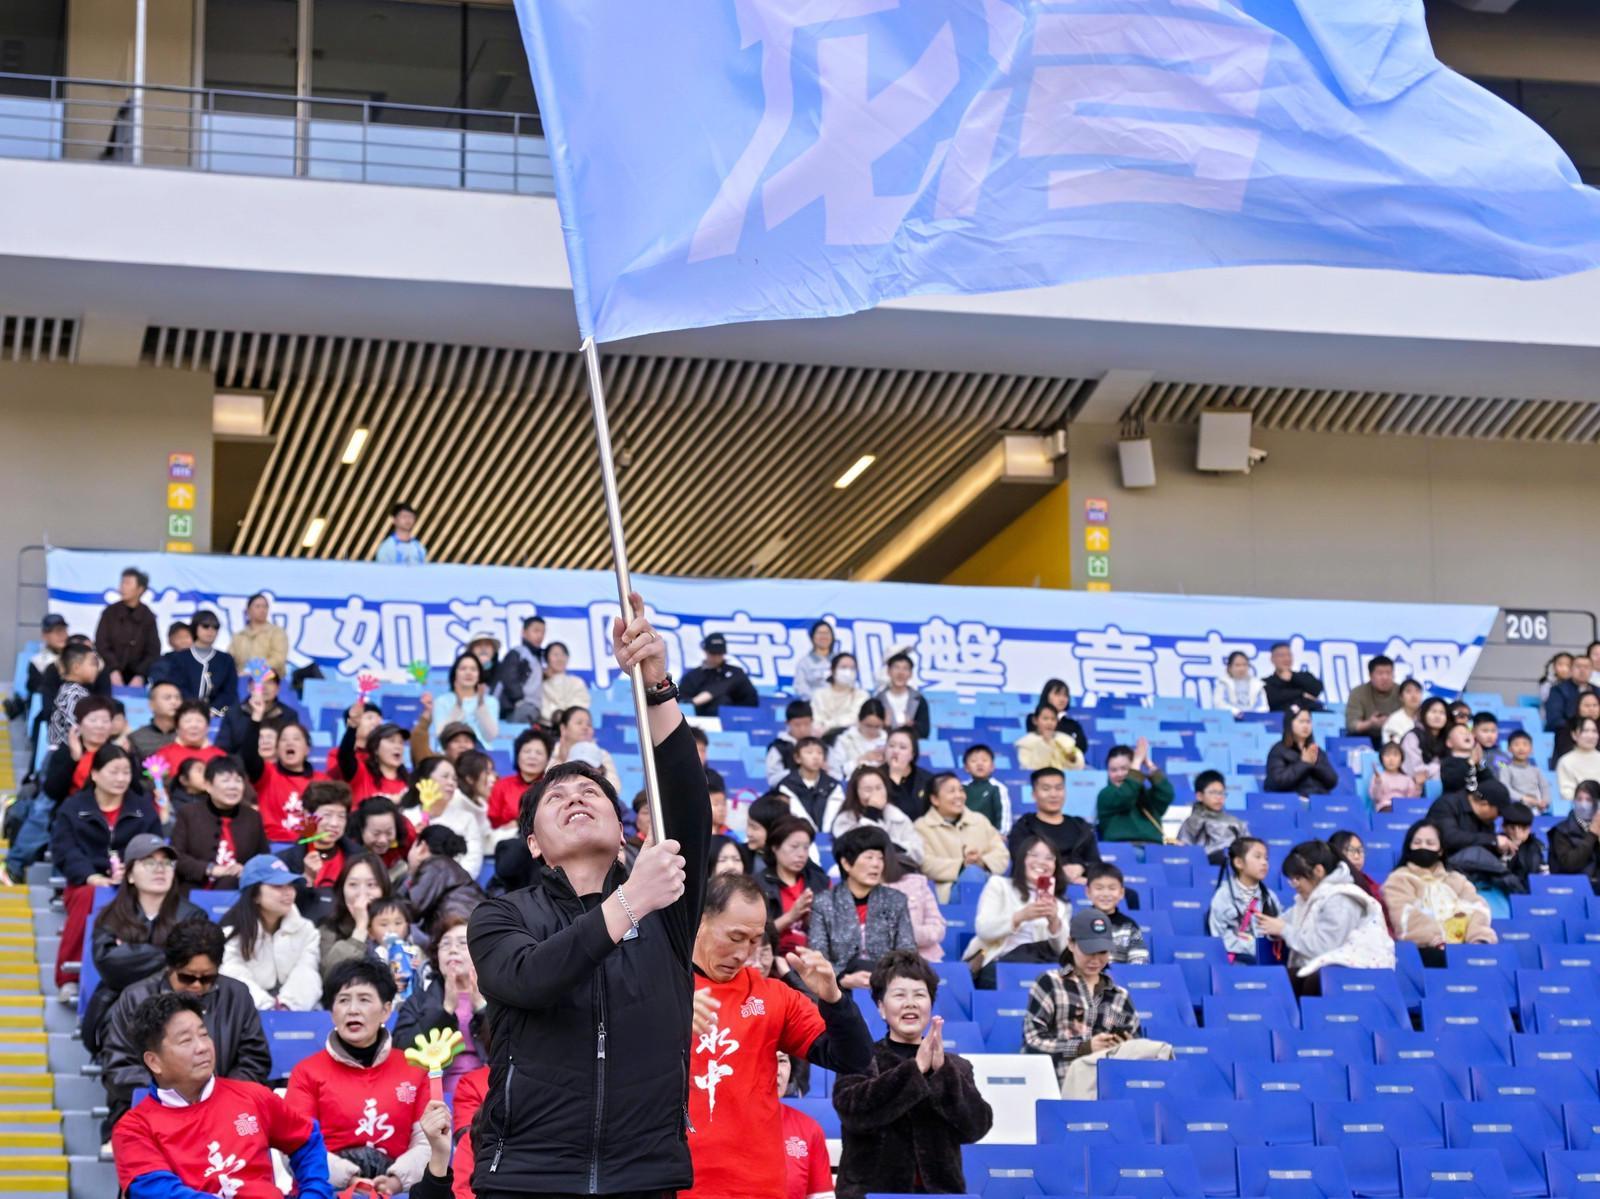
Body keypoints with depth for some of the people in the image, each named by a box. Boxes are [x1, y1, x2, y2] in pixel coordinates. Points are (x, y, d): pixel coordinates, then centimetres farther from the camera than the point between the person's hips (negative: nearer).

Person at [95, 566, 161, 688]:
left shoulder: (148, 617, 3)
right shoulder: (110, 613, 3)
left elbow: (153, 652, -1)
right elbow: (101, 645, -2)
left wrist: (140, 676, -15)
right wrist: (114, 671, -16)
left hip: (135, 676, 0)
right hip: (110, 674, 0)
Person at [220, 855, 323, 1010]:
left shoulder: (305, 929, 12)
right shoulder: (231, 933, 3)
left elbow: (306, 978, -4)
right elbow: (237, 984, -12)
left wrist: (287, 1006, -23)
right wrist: (269, 1008, -28)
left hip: (294, 1012, 2)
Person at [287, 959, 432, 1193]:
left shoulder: (413, 1069, 15)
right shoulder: (307, 1072, 10)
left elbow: (426, 1142, 8)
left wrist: (398, 1180, -11)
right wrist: (350, 1179, -15)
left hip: (397, 1190, 2)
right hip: (330, 1190, -2)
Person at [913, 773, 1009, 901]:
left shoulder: (980, 820, 22)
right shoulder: (922, 827, 7)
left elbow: (1002, 855, 12)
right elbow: (926, 864, -8)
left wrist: (982, 862, -10)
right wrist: (962, 865, -16)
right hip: (947, 893, -4)